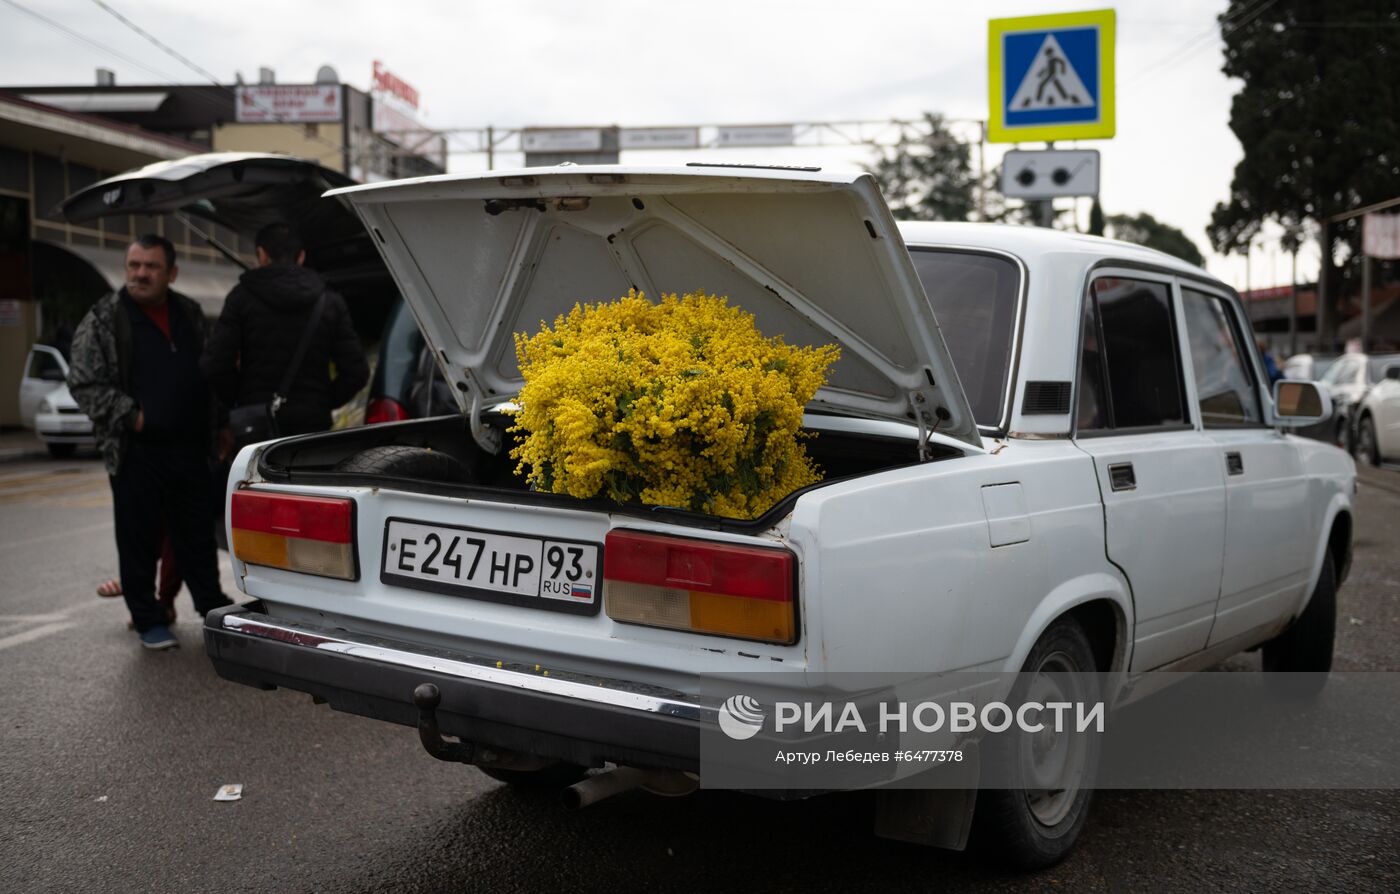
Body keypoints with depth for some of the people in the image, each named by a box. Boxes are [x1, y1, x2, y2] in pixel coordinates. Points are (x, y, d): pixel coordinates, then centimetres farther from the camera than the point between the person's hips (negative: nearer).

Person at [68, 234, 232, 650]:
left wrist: (217, 425, 12)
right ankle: (148, 619, 16)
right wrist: (130, 416, -13)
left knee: (197, 536, 13)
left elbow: (213, 373, 21)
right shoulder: (103, 319, -4)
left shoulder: (191, 315, 11)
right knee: (139, 540, 4)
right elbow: (84, 383, -6)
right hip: (136, 453, -4)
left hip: (189, 448, 4)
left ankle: (212, 605, 24)